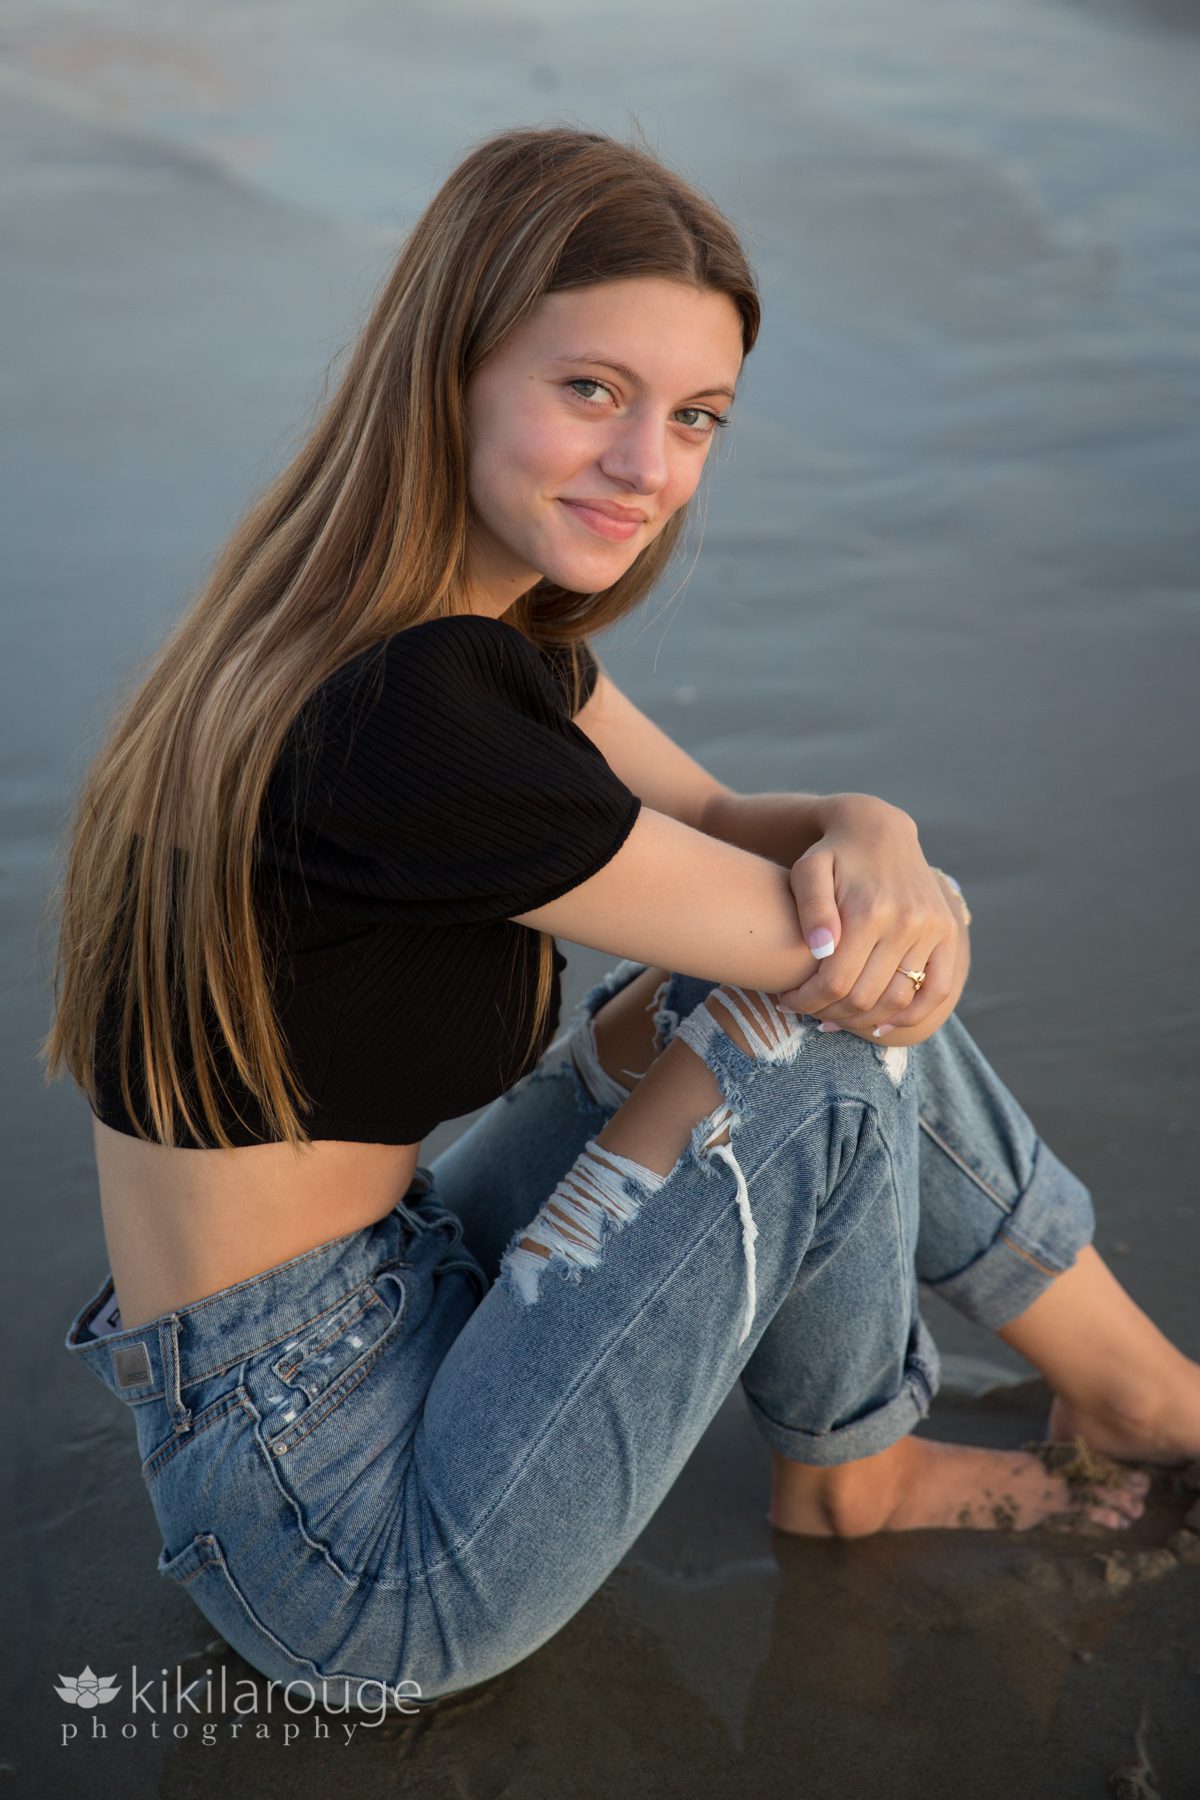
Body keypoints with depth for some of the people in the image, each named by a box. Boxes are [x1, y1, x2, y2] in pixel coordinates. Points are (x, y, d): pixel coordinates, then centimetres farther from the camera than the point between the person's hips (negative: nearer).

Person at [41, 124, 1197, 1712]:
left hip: (391, 1313, 9)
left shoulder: (483, 623, 1)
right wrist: (895, 905, 2)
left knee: (853, 955, 2)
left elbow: (722, 820, 6)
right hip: (347, 1549, -9)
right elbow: (829, 958, -21)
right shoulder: (415, 714, -29)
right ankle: (846, 1477, 16)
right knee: (828, 1035, -13)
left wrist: (868, 839, -16)